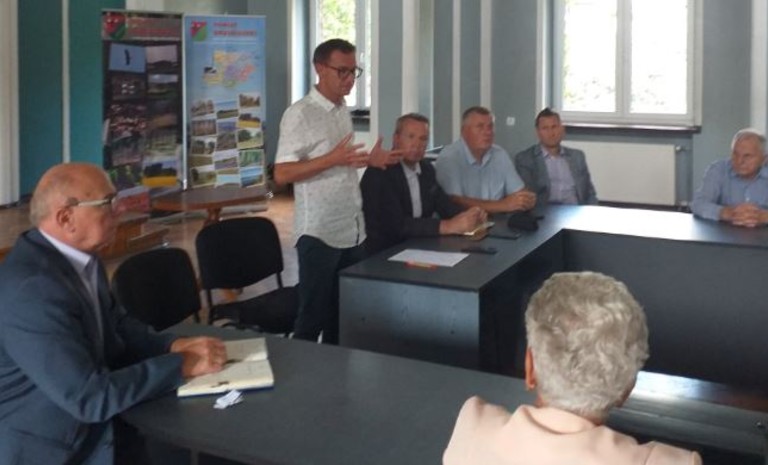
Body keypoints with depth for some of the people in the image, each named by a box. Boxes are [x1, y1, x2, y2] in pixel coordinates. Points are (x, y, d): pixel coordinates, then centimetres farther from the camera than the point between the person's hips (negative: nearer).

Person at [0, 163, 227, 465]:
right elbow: (88, 398, -27)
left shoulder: (76, 255, -1)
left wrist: (172, 346, -5)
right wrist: (182, 365, -20)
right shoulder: (32, 288, -28)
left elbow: (114, 326, 13)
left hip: (88, 427, 8)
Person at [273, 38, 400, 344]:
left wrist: (368, 160, 4)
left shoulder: (343, 111, 12)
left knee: (344, 314, 14)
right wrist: (333, 159, -25)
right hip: (319, 233, -7)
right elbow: (282, 174, -17)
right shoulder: (299, 114, -12)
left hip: (353, 229, 8)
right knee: (314, 315, 2)